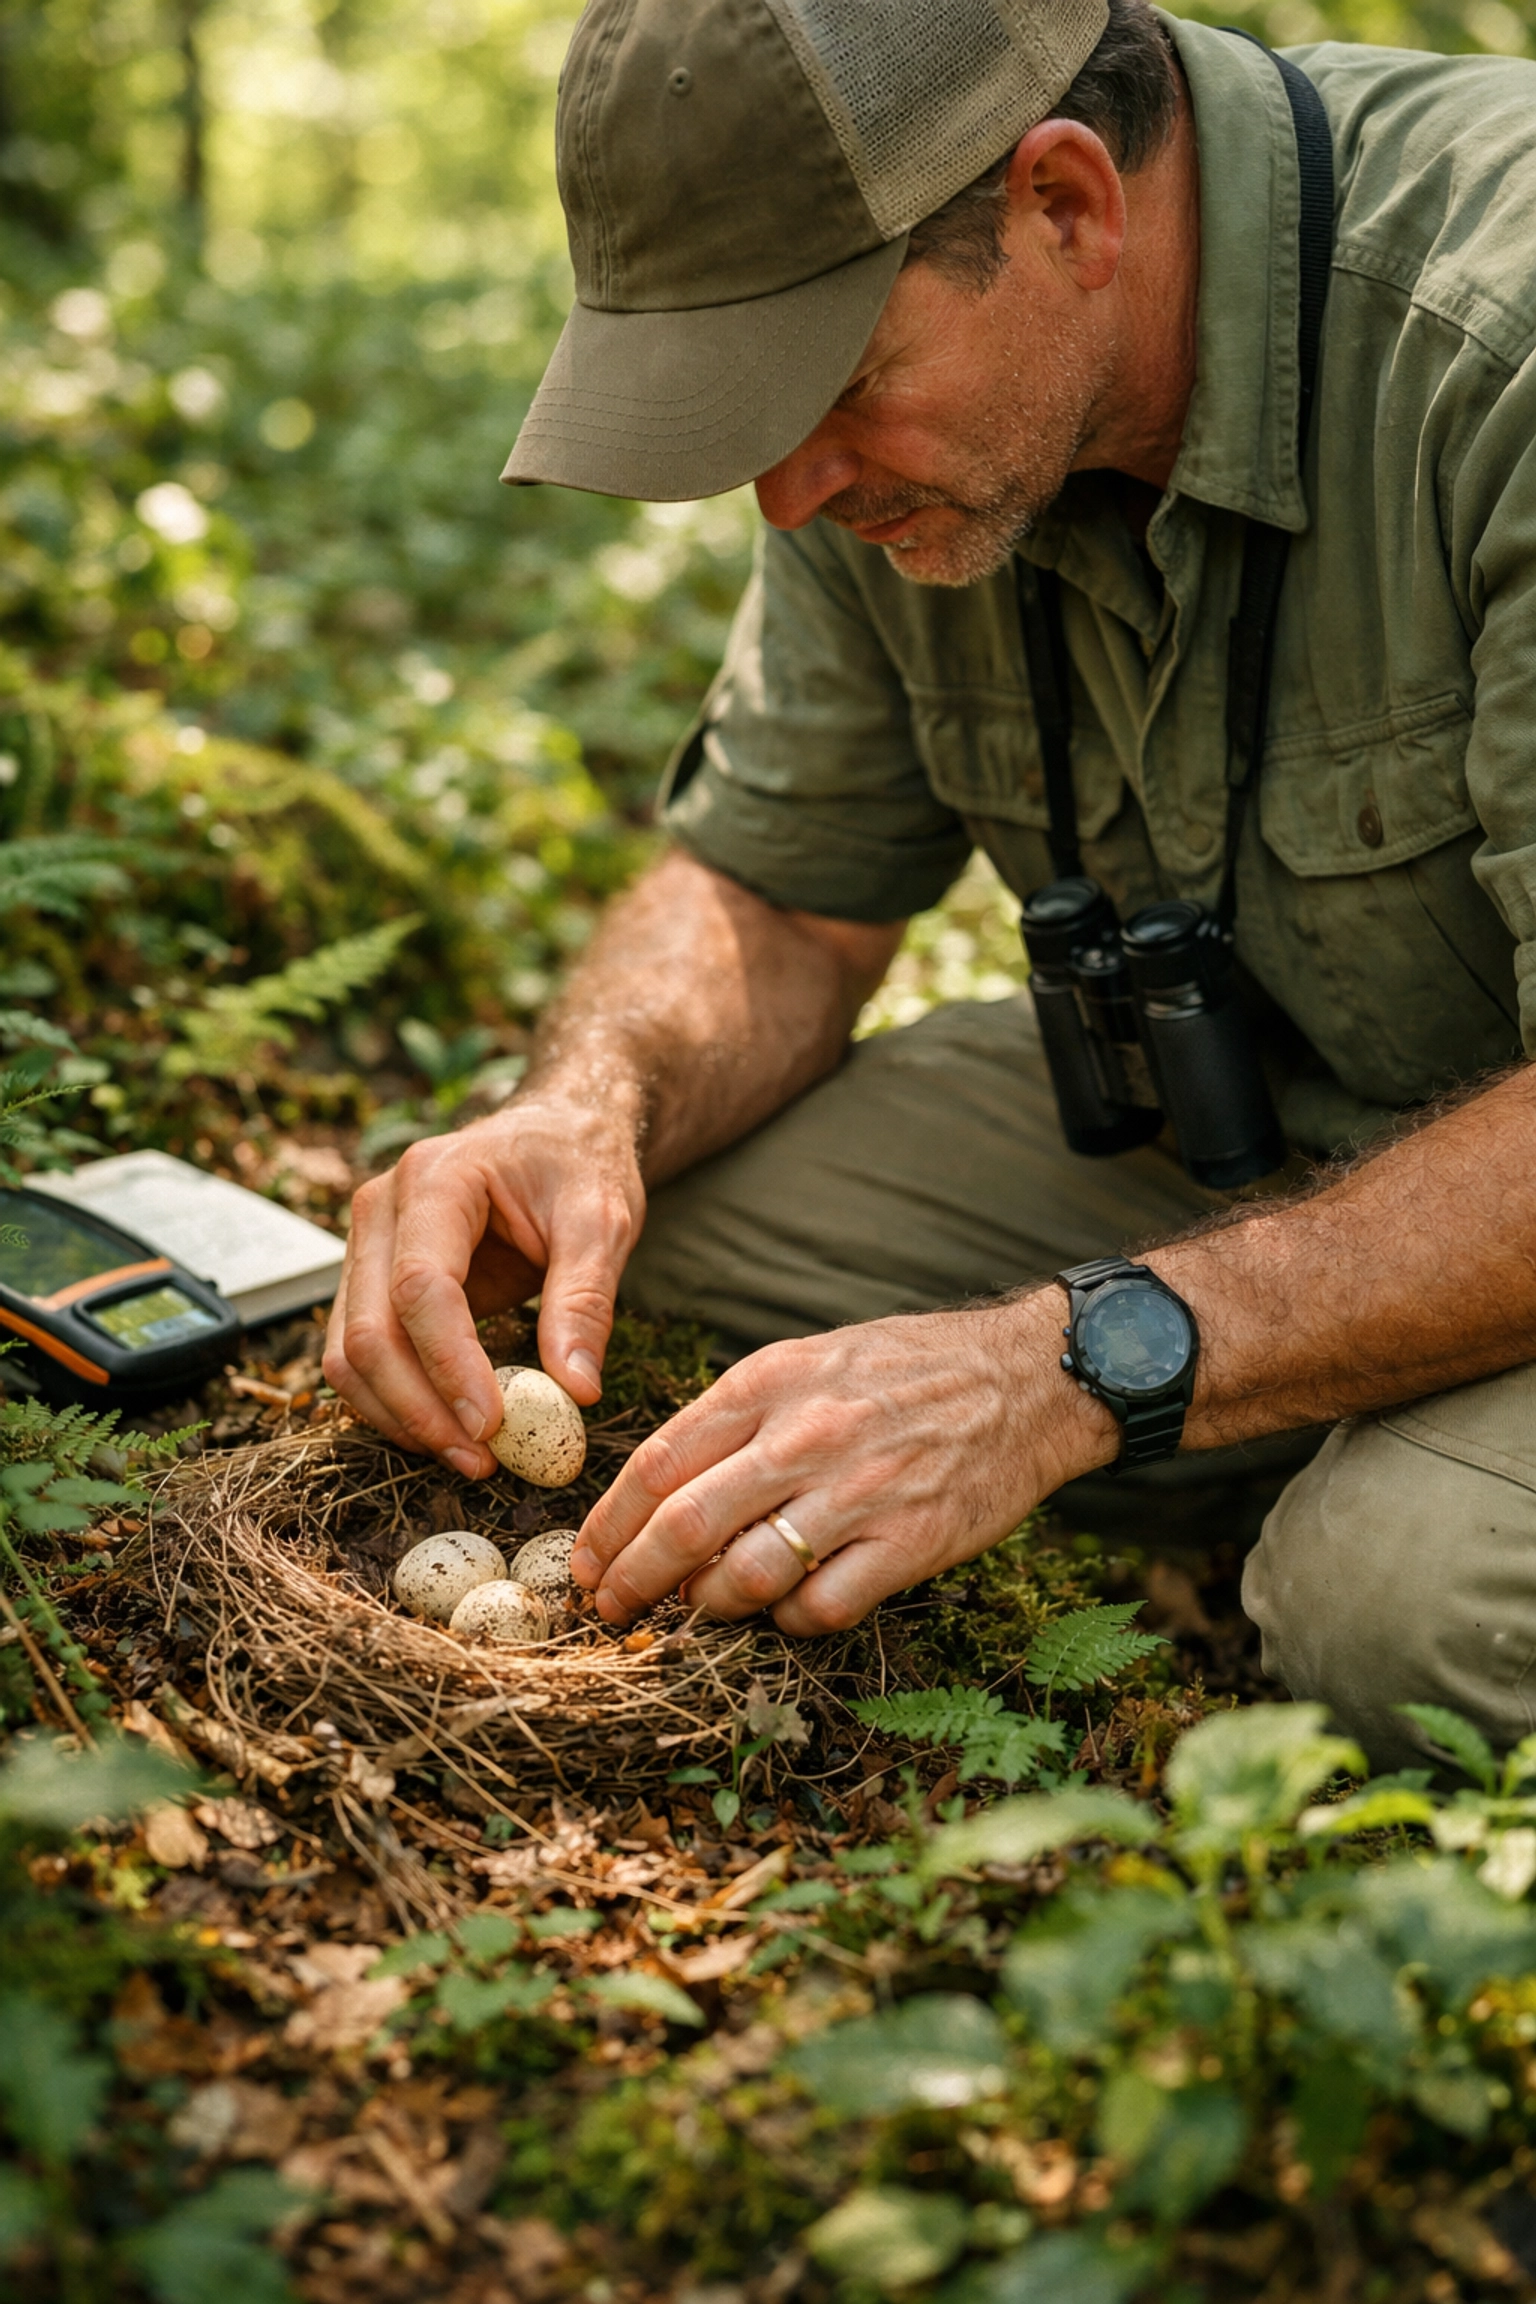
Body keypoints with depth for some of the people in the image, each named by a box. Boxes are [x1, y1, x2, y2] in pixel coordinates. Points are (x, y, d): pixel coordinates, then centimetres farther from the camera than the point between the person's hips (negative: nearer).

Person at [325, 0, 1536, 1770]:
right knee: (654, 1201, -9)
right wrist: (591, 1104, -20)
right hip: (1233, 1128, 7)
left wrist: (1074, 1369, -40)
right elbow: (774, 892, 1)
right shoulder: (909, 412, -7)